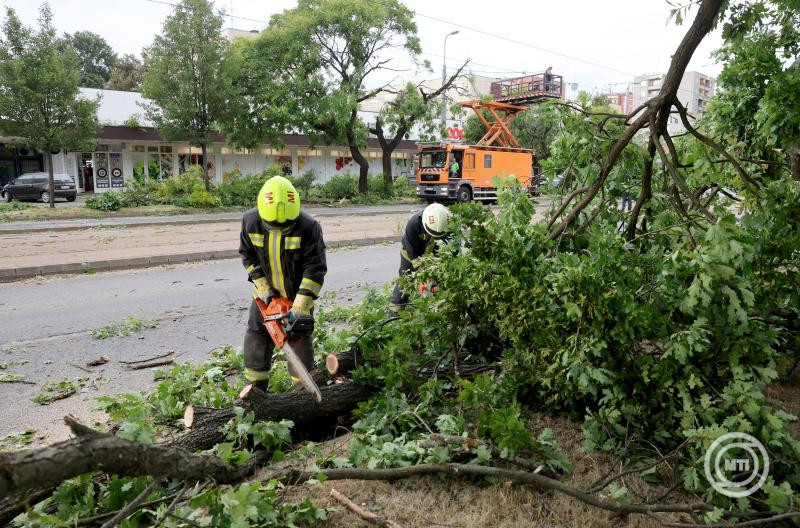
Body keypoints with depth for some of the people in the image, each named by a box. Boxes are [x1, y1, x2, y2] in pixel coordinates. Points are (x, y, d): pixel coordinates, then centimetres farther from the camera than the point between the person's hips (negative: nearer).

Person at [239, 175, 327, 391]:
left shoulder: (308, 226, -27)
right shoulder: (250, 221, -16)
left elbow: (315, 268, -25)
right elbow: (248, 256, -2)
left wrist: (300, 306, -28)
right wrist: (264, 289, -11)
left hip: (299, 294, -3)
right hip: (266, 293, 4)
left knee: (300, 338, 3)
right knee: (256, 336, 9)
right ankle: (256, 387, 25)